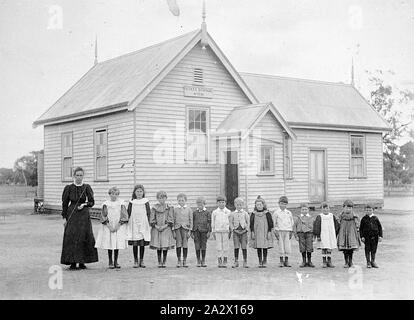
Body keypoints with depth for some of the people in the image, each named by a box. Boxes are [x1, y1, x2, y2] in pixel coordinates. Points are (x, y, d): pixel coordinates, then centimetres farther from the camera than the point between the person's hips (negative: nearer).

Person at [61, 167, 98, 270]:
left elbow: (92, 202, 6)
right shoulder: (69, 188, 1)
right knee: (71, 238, -6)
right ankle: (72, 262, -1)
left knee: (83, 238, 1)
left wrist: (84, 204, -13)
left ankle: (82, 261, 10)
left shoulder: (87, 187, 2)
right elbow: (64, 203, 5)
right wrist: (64, 217, 1)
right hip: (72, 216, -1)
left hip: (84, 216, 1)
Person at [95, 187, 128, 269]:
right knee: (109, 244, -2)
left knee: (118, 244, -1)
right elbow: (103, 216, -1)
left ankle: (116, 261, 9)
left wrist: (117, 226, -10)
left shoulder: (121, 203, 4)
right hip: (108, 227, 0)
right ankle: (110, 262, 7)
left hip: (119, 227, 1)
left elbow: (124, 216, 0)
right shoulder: (106, 204, 3)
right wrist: (109, 226, -10)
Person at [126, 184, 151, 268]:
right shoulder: (131, 202, 5)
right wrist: (127, 223, 1)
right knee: (134, 244, 1)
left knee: (143, 244, 3)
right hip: (133, 225, 0)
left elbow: (149, 213, 6)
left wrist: (149, 224, 1)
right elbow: (128, 213, 7)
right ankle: (135, 261, 10)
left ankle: (141, 260, 13)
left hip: (143, 225, 0)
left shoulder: (146, 202, 5)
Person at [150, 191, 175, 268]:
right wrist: (156, 226, -9)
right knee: (158, 247, 2)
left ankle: (164, 262, 7)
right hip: (156, 229, 1)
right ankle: (159, 262, 10)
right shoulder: (154, 208, 6)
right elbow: (152, 219, 4)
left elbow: (170, 219, 0)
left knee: (165, 246, -3)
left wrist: (165, 226, -12)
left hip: (166, 229, -1)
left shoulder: (169, 208, 3)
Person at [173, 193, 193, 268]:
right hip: (177, 228, 0)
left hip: (185, 228, 0)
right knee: (178, 244, -1)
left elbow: (191, 220, 5)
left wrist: (189, 231, -2)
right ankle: (178, 261, 8)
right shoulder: (175, 209, 6)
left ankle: (185, 261, 9)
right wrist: (173, 231, 0)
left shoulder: (189, 209, 6)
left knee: (185, 245, 0)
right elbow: (173, 220, 6)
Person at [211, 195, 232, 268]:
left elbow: (230, 222, 8)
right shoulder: (214, 212, 5)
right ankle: (219, 262, 4)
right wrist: (213, 232, 6)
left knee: (225, 247, 1)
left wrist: (230, 232, 6)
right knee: (219, 248, 0)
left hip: (226, 231, 0)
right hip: (217, 231, 0)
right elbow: (213, 223, 9)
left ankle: (225, 262, 7)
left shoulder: (228, 212, 4)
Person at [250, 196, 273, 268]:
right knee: (258, 248, 3)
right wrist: (252, 232, 1)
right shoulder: (253, 214, 5)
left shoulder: (267, 214, 1)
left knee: (265, 248, 1)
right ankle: (260, 262, 11)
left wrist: (269, 232, -3)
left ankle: (264, 262, 10)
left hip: (265, 233, -1)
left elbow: (270, 223, 2)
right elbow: (251, 224, 8)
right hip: (257, 233, 1)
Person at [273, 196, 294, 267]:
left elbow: (292, 222, 16)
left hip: (287, 231, 3)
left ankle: (286, 261, 8)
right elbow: (274, 223, 2)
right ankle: (281, 261, 5)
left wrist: (291, 232, 11)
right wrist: (275, 232, -5)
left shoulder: (289, 213, 11)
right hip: (280, 231, -3)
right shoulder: (276, 212, 2)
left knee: (287, 246, -1)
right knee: (281, 246, -3)